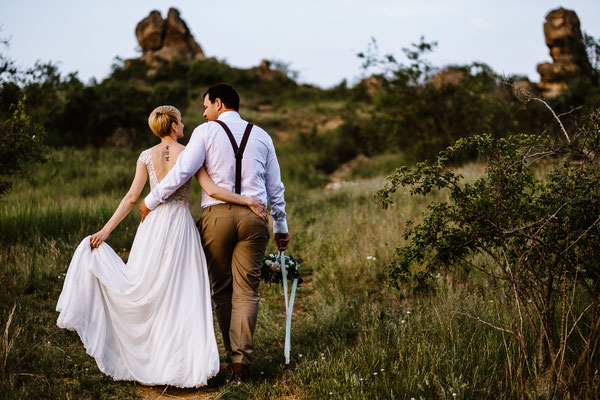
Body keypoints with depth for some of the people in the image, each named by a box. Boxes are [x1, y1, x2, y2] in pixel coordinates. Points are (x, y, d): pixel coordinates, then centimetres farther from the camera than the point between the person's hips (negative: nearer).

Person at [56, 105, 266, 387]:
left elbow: (132, 197, 0)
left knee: (144, 287, 8)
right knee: (180, 294, 2)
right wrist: (248, 201, -8)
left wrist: (105, 230, 4)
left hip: (153, 225, 2)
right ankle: (177, 362, 3)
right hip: (180, 224, -2)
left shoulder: (146, 156, 4)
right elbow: (211, 189, -12)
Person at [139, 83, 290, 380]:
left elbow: (182, 171, -8)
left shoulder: (206, 132, 1)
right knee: (246, 290, 3)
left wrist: (150, 201, 3)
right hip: (253, 216, 2)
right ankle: (242, 359, -4)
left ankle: (231, 354, 13)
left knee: (222, 289, 10)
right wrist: (281, 227, 23)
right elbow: (275, 187, 15)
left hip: (217, 214, -2)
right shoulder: (261, 136, 13)